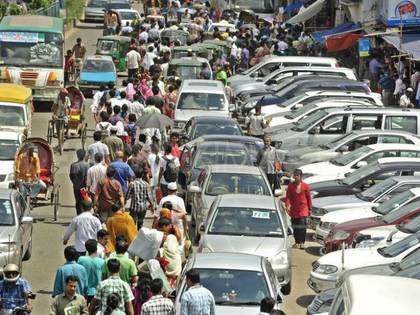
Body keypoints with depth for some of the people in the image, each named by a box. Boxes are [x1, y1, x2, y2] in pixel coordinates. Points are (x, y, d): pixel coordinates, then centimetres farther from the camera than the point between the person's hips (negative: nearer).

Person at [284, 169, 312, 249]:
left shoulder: (305, 186, -3)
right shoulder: (290, 186, 0)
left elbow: (308, 197, 5)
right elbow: (288, 197, -4)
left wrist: (309, 209, 7)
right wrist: (287, 206, -21)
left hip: (303, 208, -2)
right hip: (294, 209, 2)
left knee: (302, 225, -14)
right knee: (295, 227, 8)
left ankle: (302, 242, -9)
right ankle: (297, 242, 21)